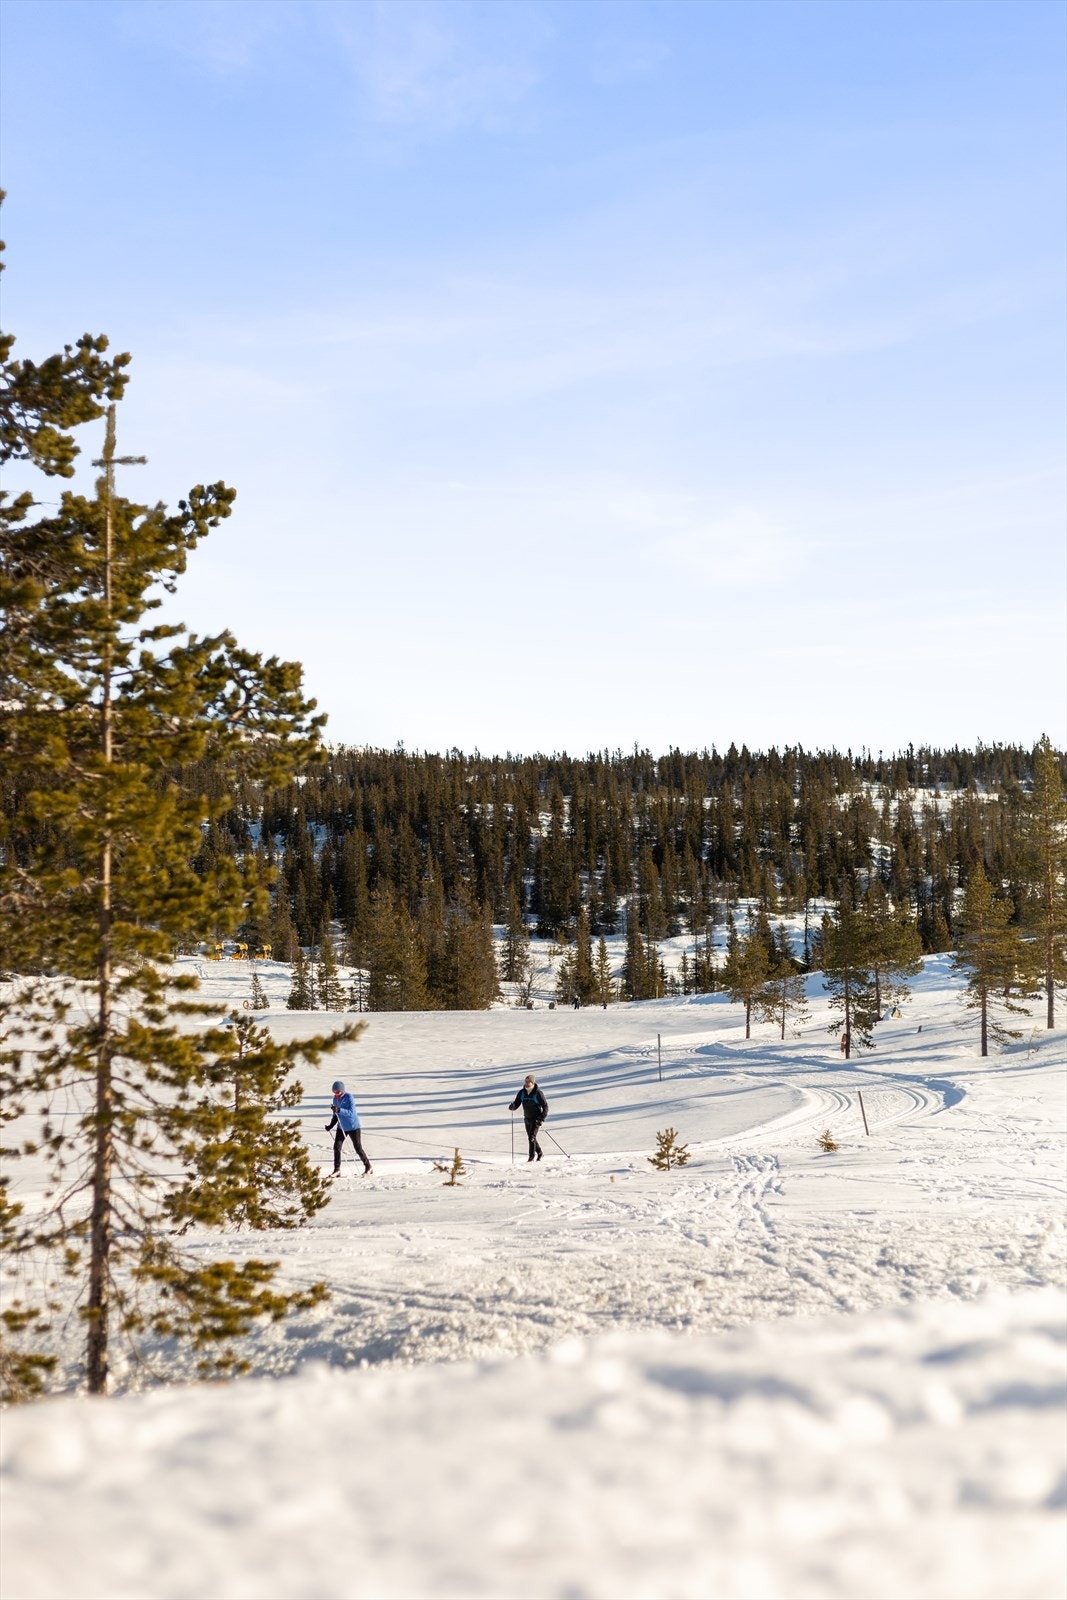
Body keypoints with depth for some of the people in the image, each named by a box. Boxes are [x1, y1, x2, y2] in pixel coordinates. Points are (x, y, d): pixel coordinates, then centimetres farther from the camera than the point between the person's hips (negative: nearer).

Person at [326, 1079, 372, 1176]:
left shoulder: (348, 1097, -19)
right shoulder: (335, 1098, 2)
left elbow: (351, 1113, -29)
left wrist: (339, 1110, -41)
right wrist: (331, 1125, 3)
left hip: (353, 1127, -6)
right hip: (341, 1127, 6)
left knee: (358, 1149, 2)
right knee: (337, 1147, -5)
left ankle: (368, 1167, 19)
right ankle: (337, 1169, 2)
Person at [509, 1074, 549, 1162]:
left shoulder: (538, 1093, -13)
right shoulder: (522, 1093, 1)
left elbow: (545, 1106, -8)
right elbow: (516, 1103, 2)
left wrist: (542, 1118, -18)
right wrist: (512, 1106, -22)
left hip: (536, 1119, -6)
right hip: (527, 1119, 6)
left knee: (532, 1136, -17)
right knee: (531, 1138, 14)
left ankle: (532, 1156, -10)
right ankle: (539, 1152, 34)